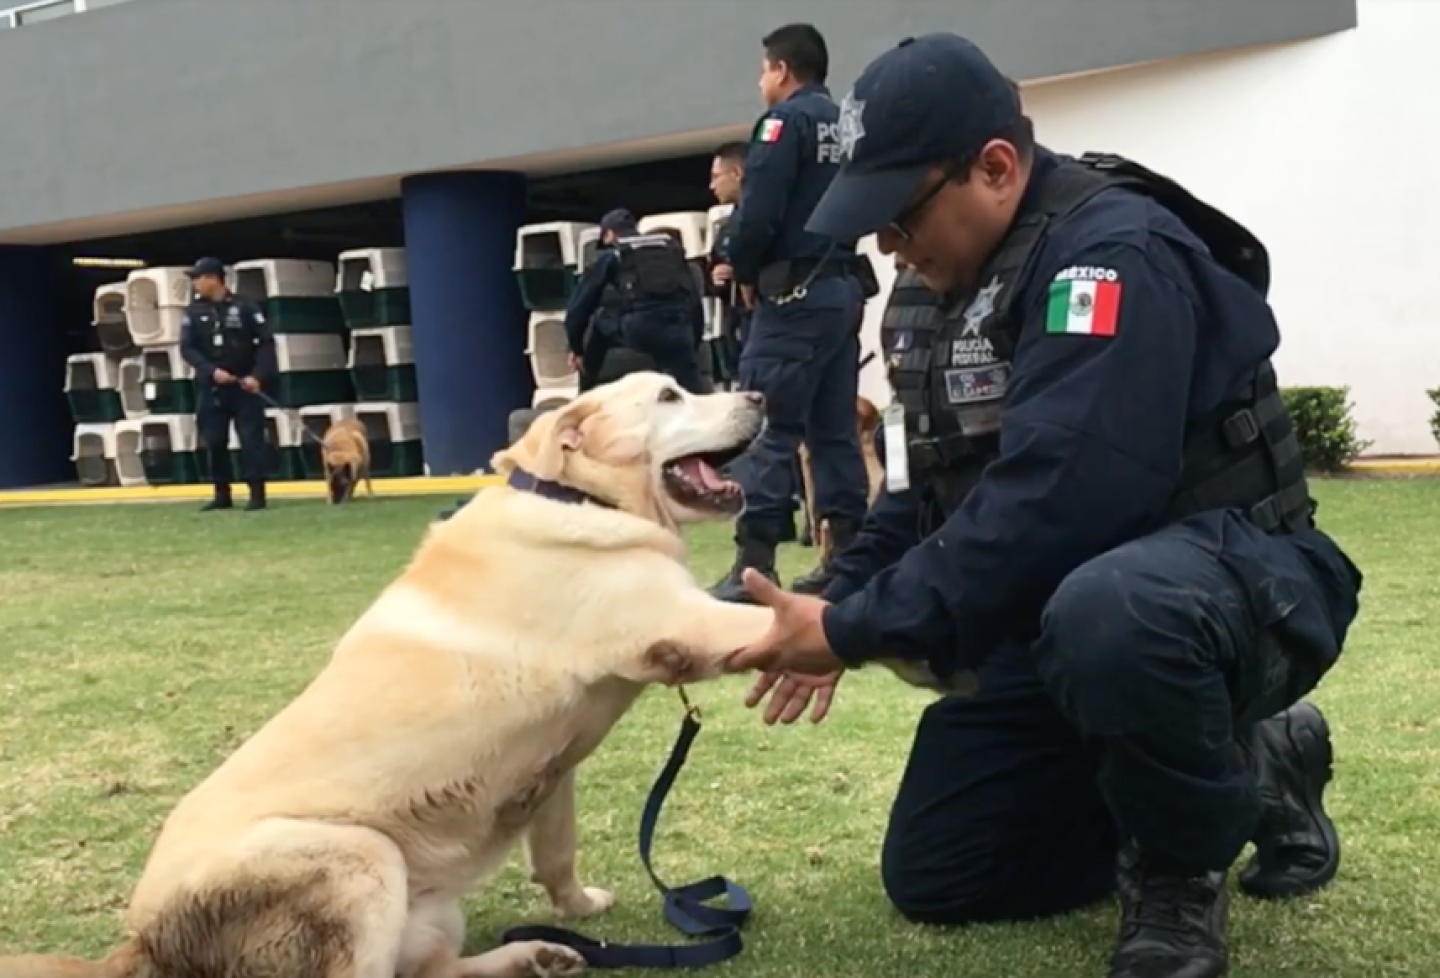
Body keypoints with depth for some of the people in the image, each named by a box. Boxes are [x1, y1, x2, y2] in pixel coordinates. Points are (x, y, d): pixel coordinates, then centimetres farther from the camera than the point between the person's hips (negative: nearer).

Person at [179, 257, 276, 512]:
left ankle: (257, 493, -2)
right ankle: (222, 494, 14)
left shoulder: (244, 307, -3)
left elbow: (266, 342, -5)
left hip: (244, 385, -3)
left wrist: (257, 376, -16)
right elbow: (187, 348, -2)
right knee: (214, 441, 5)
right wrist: (212, 371, -17)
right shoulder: (194, 311, 5)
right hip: (210, 387, 3)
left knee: (252, 438, -6)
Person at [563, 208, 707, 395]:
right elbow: (695, 300, 30)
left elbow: (580, 304, 20)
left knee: (601, 323, 29)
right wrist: (693, 346, 37)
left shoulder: (611, 256, 21)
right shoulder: (673, 249, 31)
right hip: (679, 332, 2)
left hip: (640, 330, -2)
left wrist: (576, 348, 32)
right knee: (693, 392, 9)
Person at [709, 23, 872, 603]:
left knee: (766, 427, -8)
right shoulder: (849, 125, 17)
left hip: (794, 292, -8)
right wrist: (836, 259, 12)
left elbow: (759, 212, -16)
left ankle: (755, 564, -11)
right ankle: (849, 554, 10)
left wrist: (746, 273, -1)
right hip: (844, 287, 8)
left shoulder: (786, 120, -7)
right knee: (835, 429, 10)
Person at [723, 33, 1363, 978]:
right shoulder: (964, 282, 8)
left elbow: (1051, 498, -34)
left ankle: (1182, 872, -12)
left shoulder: (1113, 254, -22)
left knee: (1107, 615, -45)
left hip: (1236, 581, -9)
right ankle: (1241, 773, 19)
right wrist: (837, 612, 1)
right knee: (933, 878, 8)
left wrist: (858, 630, -27)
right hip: (1059, 608, 9)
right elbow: (923, 485, 14)